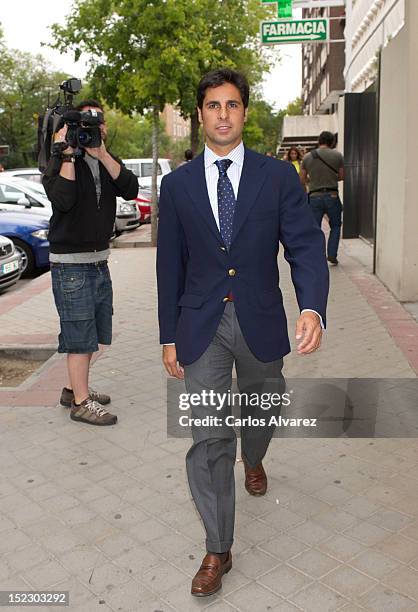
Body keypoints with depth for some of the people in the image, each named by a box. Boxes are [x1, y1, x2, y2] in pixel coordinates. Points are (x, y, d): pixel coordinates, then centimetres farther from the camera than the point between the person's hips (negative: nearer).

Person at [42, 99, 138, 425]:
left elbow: (131, 189, -9)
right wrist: (68, 155, -20)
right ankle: (81, 402, 8)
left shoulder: (108, 161, 10)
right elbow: (63, 200, -24)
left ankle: (74, 388, 30)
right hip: (70, 264, -7)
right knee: (80, 336, -3)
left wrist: (101, 154, -17)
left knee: (92, 335, 15)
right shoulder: (60, 162, -6)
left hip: (99, 261, 7)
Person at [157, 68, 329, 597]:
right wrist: (169, 337, 4)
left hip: (260, 321, 1)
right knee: (208, 438, -1)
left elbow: (305, 245, -8)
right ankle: (218, 550, 15)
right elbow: (170, 265, 4)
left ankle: (253, 461, 59)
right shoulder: (177, 185, 2)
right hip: (201, 327, 0)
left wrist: (312, 307, -27)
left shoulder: (278, 176, -2)